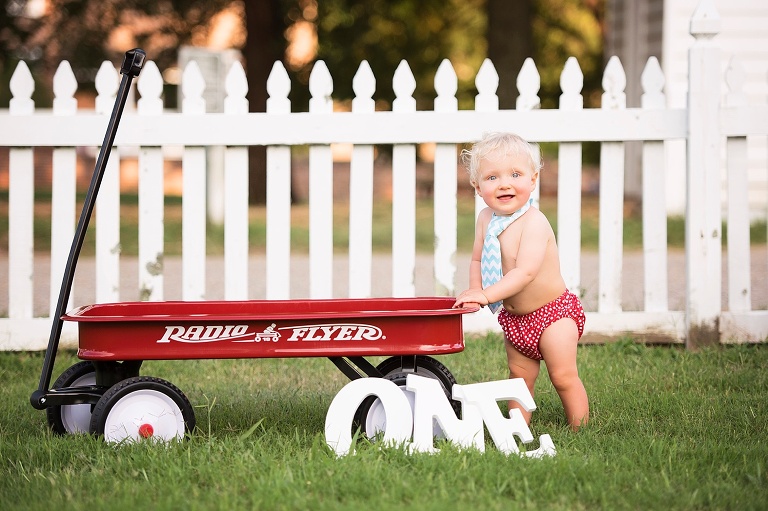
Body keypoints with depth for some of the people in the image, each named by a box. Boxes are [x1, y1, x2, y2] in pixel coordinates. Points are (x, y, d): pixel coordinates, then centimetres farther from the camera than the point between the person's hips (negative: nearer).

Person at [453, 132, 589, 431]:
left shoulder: (534, 223, -26)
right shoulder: (486, 219, -3)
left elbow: (526, 272, -34)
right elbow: (478, 260, 9)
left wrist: (487, 295, -38)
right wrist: (474, 291, -8)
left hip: (552, 313, -7)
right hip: (514, 317, 7)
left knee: (564, 378, -4)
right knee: (520, 377, 14)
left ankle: (580, 432, 5)